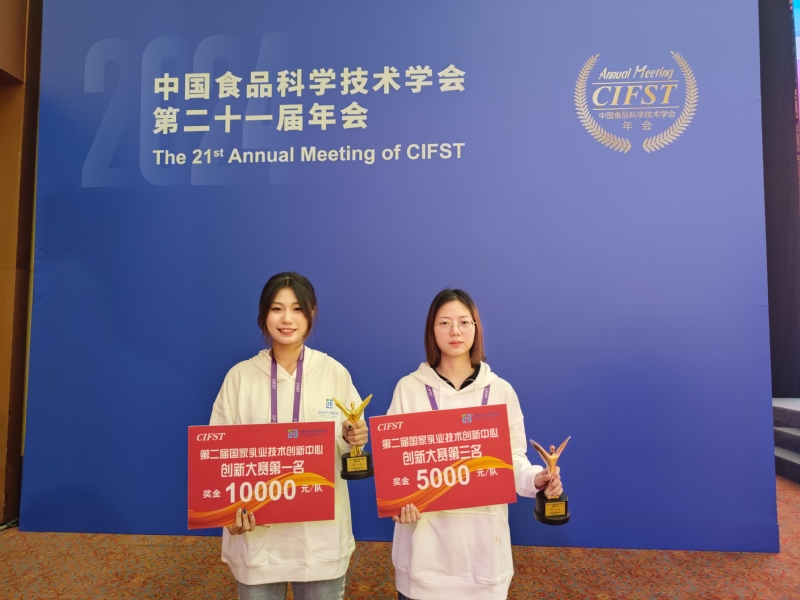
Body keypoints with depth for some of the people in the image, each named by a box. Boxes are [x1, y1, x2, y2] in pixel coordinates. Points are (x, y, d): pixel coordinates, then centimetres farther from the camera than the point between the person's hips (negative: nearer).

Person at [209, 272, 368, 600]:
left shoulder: (335, 372, -3)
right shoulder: (240, 376, -2)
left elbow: (352, 442, 4)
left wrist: (353, 440, -19)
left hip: (321, 534, 0)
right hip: (256, 534, 1)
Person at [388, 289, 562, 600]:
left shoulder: (501, 390, 1)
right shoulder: (408, 388, -1)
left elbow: (513, 457, 4)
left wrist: (535, 479, -16)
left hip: (482, 531, 1)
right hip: (424, 532, 0)